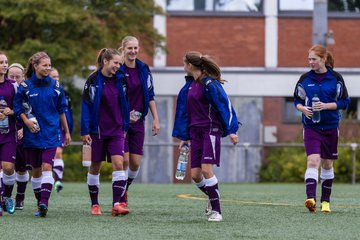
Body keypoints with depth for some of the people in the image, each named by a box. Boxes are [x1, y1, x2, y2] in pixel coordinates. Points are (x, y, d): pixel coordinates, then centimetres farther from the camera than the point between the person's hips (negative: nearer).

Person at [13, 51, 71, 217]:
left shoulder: (55, 86, 4)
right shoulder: (25, 86, -1)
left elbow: (61, 110, 12)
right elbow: (18, 108, 3)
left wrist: (67, 131, 14)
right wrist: (26, 121, -14)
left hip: (51, 133, 0)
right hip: (32, 134, 0)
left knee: (46, 167, -14)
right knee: (36, 170, 7)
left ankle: (44, 202, -24)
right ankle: (40, 204, 17)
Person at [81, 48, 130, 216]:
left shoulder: (120, 79, 4)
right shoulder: (93, 80, -7)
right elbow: (86, 105, -6)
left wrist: (125, 127, 12)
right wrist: (85, 131, -10)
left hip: (116, 131, 2)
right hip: (98, 131, -2)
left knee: (118, 164, -12)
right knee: (95, 167, 8)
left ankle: (116, 204, -15)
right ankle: (95, 204, 20)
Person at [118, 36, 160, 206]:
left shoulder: (144, 69, 7)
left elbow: (150, 95, 12)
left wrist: (155, 119, 7)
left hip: (138, 120, 4)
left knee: (135, 162, 2)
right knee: (124, 160, -10)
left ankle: (125, 189, 27)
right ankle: (120, 199, 2)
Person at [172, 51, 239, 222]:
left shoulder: (209, 83, -11)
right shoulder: (190, 84, 15)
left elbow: (224, 104, -14)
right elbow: (185, 110, 21)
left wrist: (231, 131, -18)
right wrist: (184, 136, 22)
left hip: (211, 130, -8)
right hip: (195, 132, 8)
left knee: (206, 170, -16)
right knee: (195, 175, 3)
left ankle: (216, 210, -9)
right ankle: (212, 198, 29)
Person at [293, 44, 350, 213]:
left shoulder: (335, 78, -2)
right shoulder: (305, 78, 2)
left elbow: (344, 102, -1)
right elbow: (297, 100, 11)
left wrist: (326, 106, -16)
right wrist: (303, 108, -11)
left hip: (330, 127, 1)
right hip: (311, 127, -1)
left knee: (327, 164, 10)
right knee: (313, 161, -18)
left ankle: (325, 201, 23)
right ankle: (310, 198, -30)